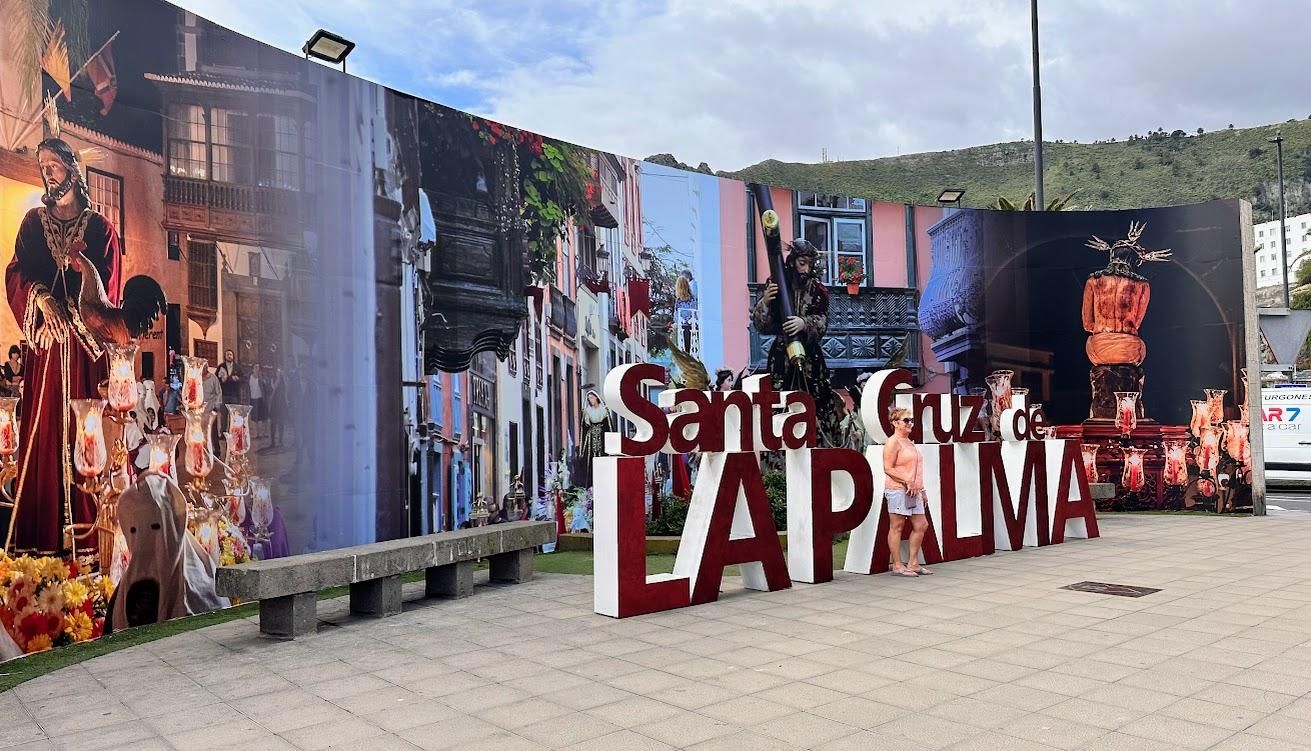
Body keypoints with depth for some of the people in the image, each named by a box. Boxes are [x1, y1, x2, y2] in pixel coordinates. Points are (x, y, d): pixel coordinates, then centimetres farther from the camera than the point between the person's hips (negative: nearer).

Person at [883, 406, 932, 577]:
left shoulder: (909, 442, 19)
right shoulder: (893, 442, -10)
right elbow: (888, 469, -16)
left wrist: (920, 487, 21)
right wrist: (907, 481, -21)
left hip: (913, 491, 10)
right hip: (898, 490, -10)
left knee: (921, 525, 9)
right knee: (897, 527, -3)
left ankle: (912, 563, 17)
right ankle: (897, 566, 2)